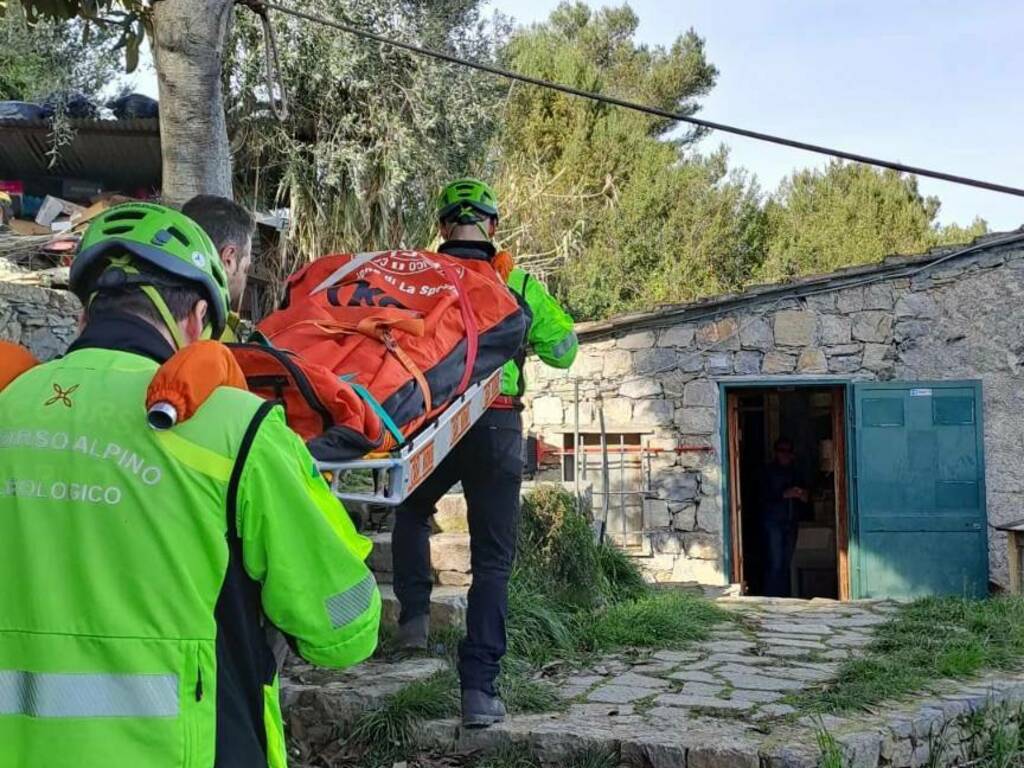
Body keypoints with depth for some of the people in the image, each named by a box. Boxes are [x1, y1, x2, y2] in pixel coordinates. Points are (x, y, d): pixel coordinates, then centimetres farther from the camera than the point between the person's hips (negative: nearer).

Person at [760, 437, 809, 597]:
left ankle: (784, 597, 10)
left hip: (790, 522, 5)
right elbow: (764, 496, -11)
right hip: (773, 522, -5)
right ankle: (772, 598, -7)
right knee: (775, 564, -10)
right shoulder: (769, 471, -2)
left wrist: (803, 496, -3)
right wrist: (785, 494, -22)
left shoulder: (794, 472, 14)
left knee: (786, 564, 6)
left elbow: (803, 497, 20)